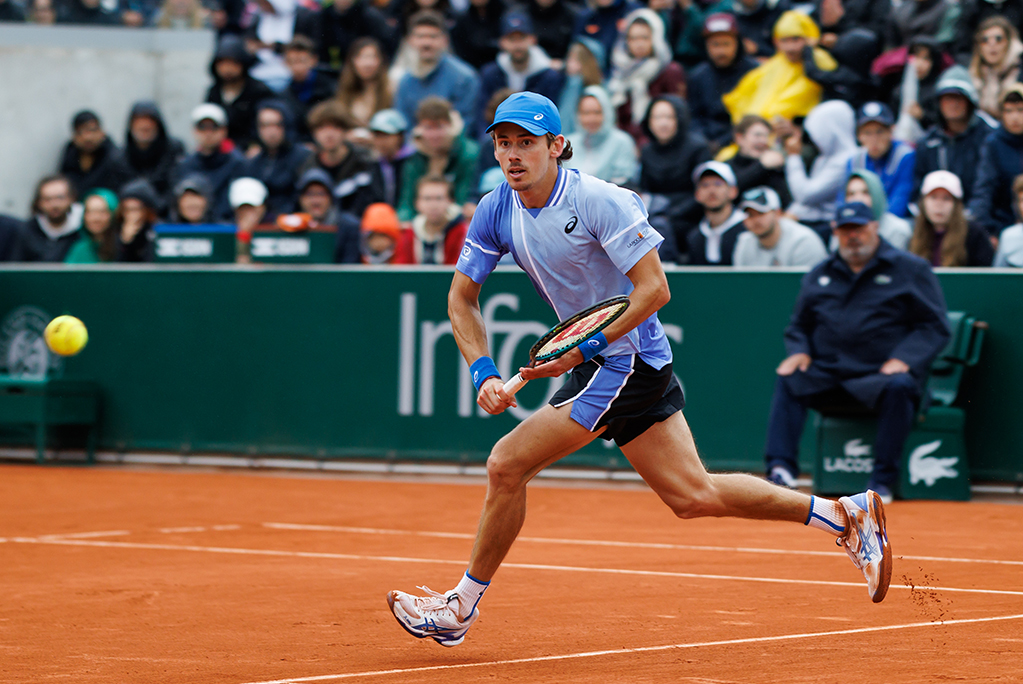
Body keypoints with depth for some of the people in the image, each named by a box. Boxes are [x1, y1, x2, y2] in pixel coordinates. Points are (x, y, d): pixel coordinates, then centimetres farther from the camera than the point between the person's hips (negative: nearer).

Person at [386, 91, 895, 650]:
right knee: (694, 496, 10)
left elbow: (654, 289, -20)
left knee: (507, 465, -12)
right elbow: (462, 296, 7)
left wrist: (584, 350, -23)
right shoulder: (495, 211, 1)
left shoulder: (599, 201, -19)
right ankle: (843, 514, 19)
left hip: (625, 358, -8)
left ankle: (462, 605, 2)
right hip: (598, 366, 8)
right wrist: (483, 372, -8)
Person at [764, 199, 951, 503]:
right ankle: (780, 467, -26)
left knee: (898, 387, -36)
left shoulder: (911, 270, 5)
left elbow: (935, 326, 0)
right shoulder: (819, 275, 19)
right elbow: (799, 326, 26)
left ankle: (884, 480, -31)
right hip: (827, 373, 4)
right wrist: (799, 351, 3)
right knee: (788, 381, -20)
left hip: (881, 375, -4)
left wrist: (905, 358, -16)